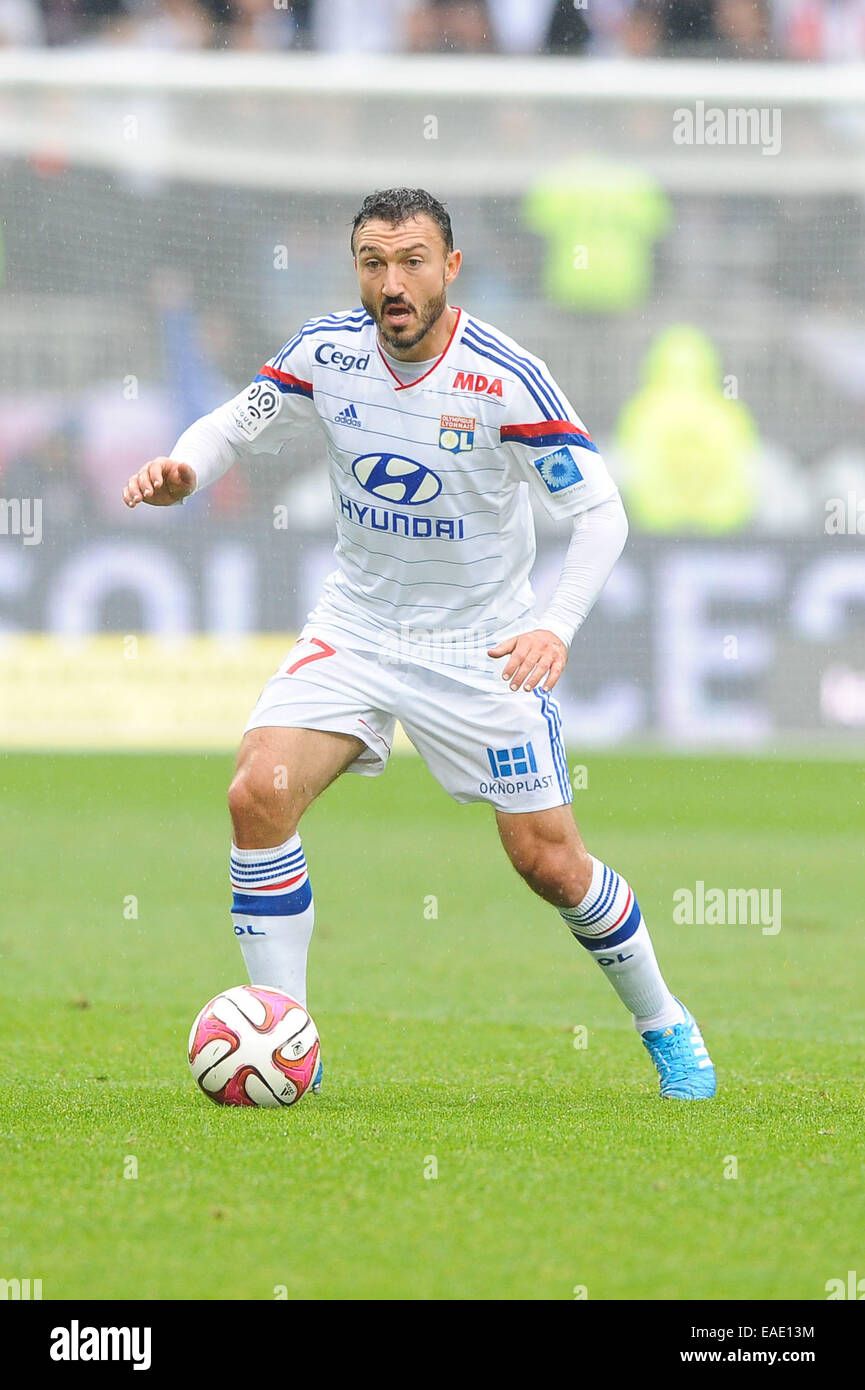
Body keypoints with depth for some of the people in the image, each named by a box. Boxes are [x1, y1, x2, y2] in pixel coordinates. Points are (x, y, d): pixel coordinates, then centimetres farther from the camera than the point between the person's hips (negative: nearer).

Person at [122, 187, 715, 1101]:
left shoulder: (506, 381, -21)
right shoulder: (327, 351, -9)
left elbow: (601, 511, -18)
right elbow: (237, 423, 5)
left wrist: (557, 624, -33)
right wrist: (183, 468, -18)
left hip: (481, 642, -3)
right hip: (355, 625, 3)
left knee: (548, 861, -1)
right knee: (259, 794, -18)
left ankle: (663, 1024, 26)